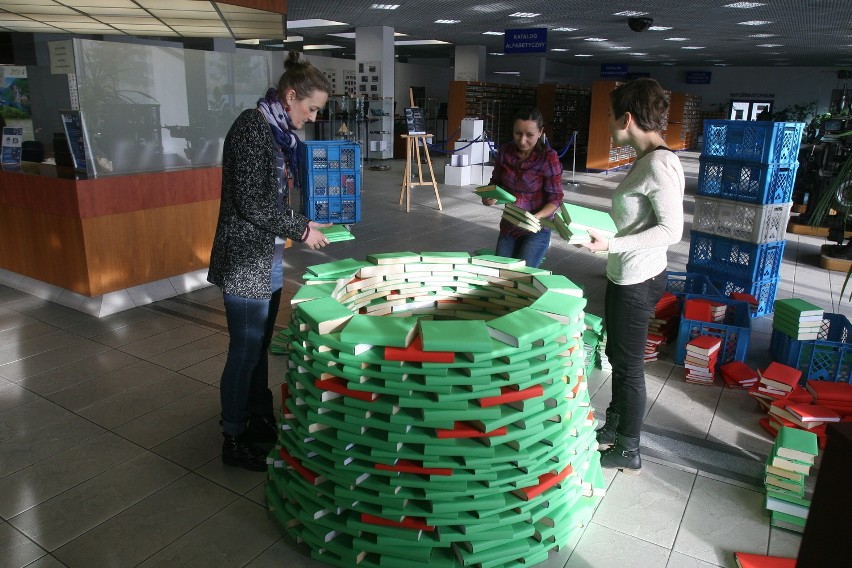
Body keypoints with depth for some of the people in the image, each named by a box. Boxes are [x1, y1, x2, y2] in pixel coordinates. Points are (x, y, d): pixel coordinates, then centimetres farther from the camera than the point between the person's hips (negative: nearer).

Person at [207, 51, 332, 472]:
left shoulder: (279, 132, 10)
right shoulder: (251, 128, -17)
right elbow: (251, 204, -21)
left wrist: (302, 224, 6)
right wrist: (301, 230, -13)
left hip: (267, 258, 9)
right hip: (245, 261, -9)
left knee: (259, 346, 18)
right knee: (245, 351, 2)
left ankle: (259, 420, 33)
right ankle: (234, 440, 18)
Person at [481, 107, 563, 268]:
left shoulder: (548, 158, -18)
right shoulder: (505, 151, -7)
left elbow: (555, 199, -14)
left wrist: (536, 217, -31)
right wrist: (489, 196, -13)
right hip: (508, 226, 5)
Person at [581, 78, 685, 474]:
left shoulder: (659, 164, -21)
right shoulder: (647, 159, 7)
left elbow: (671, 230, -23)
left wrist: (611, 245, -26)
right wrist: (599, 231, 11)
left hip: (637, 280, -10)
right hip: (627, 275, 10)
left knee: (628, 364, 5)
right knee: (618, 355, 21)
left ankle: (628, 452, 24)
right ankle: (612, 430, 40)